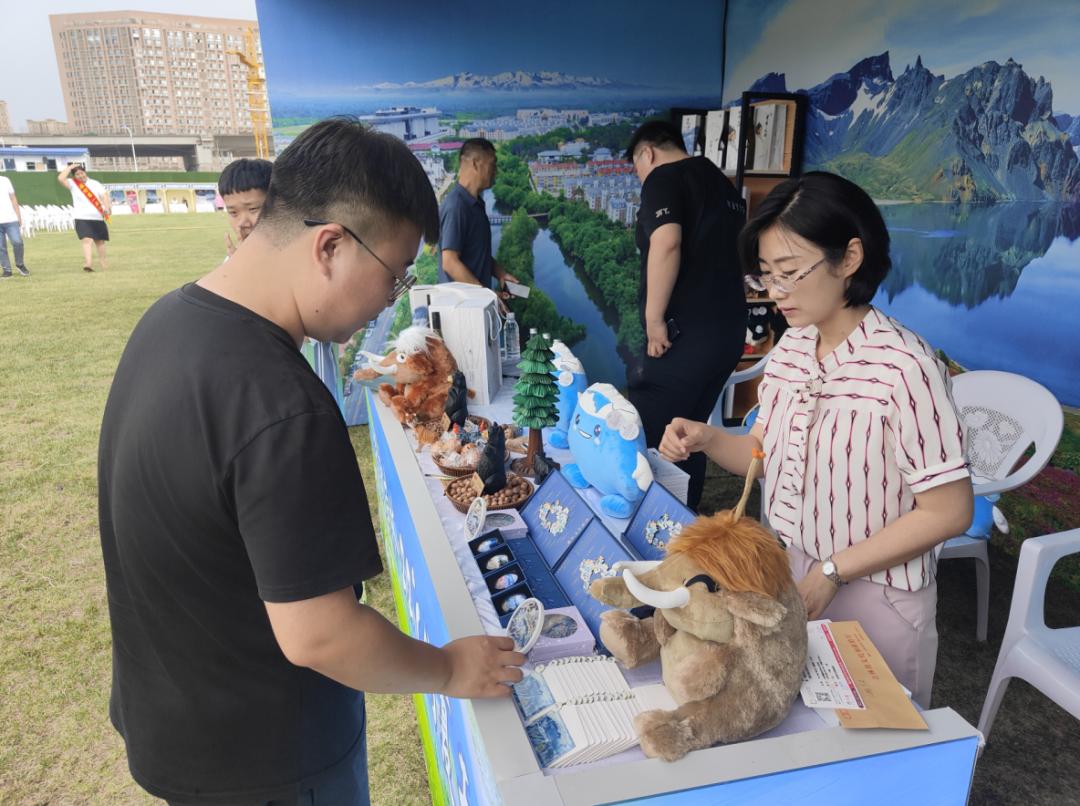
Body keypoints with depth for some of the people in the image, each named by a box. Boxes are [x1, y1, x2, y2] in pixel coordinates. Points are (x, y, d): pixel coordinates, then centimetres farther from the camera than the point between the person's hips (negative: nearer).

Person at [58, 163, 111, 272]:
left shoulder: (95, 183, 8)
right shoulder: (73, 184, 4)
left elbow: (104, 195, 0)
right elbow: (60, 178, -12)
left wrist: (107, 207, -18)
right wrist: (70, 167, -4)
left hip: (98, 218, 3)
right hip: (82, 218, -3)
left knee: (100, 241, 14)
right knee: (87, 240, -20)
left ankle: (102, 261, 30)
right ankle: (88, 263, -31)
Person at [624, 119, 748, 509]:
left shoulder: (663, 178, -6)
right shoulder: (724, 184, 20)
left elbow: (667, 243, -23)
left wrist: (654, 319, -19)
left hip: (685, 334, -9)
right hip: (728, 331, 9)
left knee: (639, 440, -2)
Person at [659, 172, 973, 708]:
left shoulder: (902, 366, -24)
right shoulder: (791, 347, -3)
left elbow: (948, 512, -19)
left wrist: (832, 572, -19)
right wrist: (707, 439, -13)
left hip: (873, 597, -6)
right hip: (787, 571, 6)